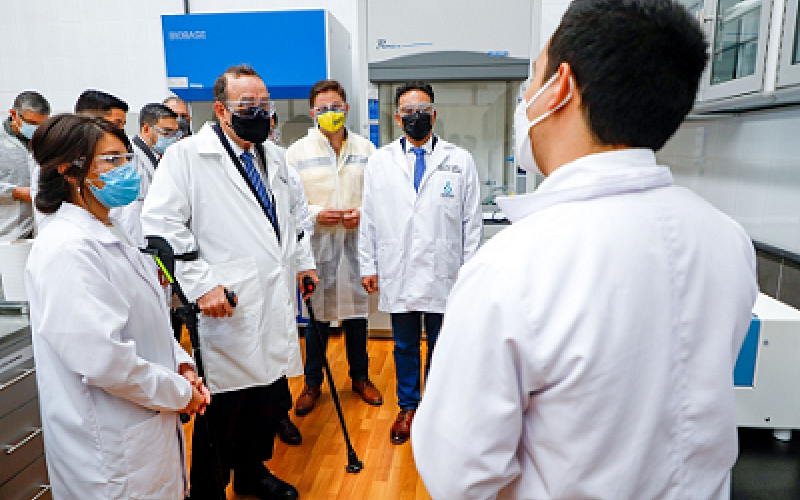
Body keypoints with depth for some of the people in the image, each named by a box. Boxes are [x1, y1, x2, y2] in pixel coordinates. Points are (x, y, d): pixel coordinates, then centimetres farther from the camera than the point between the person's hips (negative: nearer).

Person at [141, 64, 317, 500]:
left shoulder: (274, 157, 15)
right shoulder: (186, 156, -7)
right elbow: (162, 226, -15)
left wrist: (302, 261, 22)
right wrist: (201, 283, -21)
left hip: (276, 309, 7)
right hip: (228, 312, -6)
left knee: (270, 404, 18)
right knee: (223, 417, 4)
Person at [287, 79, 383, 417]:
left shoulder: (365, 148, 8)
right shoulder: (297, 151, 3)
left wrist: (363, 213, -11)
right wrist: (315, 214, -14)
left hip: (356, 242, 2)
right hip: (316, 244, -1)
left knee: (356, 312, 12)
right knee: (317, 315, 6)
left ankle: (360, 377, 30)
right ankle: (312, 383, 24)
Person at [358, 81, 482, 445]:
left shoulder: (460, 161, 1)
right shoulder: (380, 161, 5)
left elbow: (471, 222, 2)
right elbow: (369, 219, 6)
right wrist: (368, 266, 4)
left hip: (444, 275, -1)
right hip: (397, 275, 1)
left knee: (441, 346, 13)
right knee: (404, 346, 15)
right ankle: (407, 407, 35)